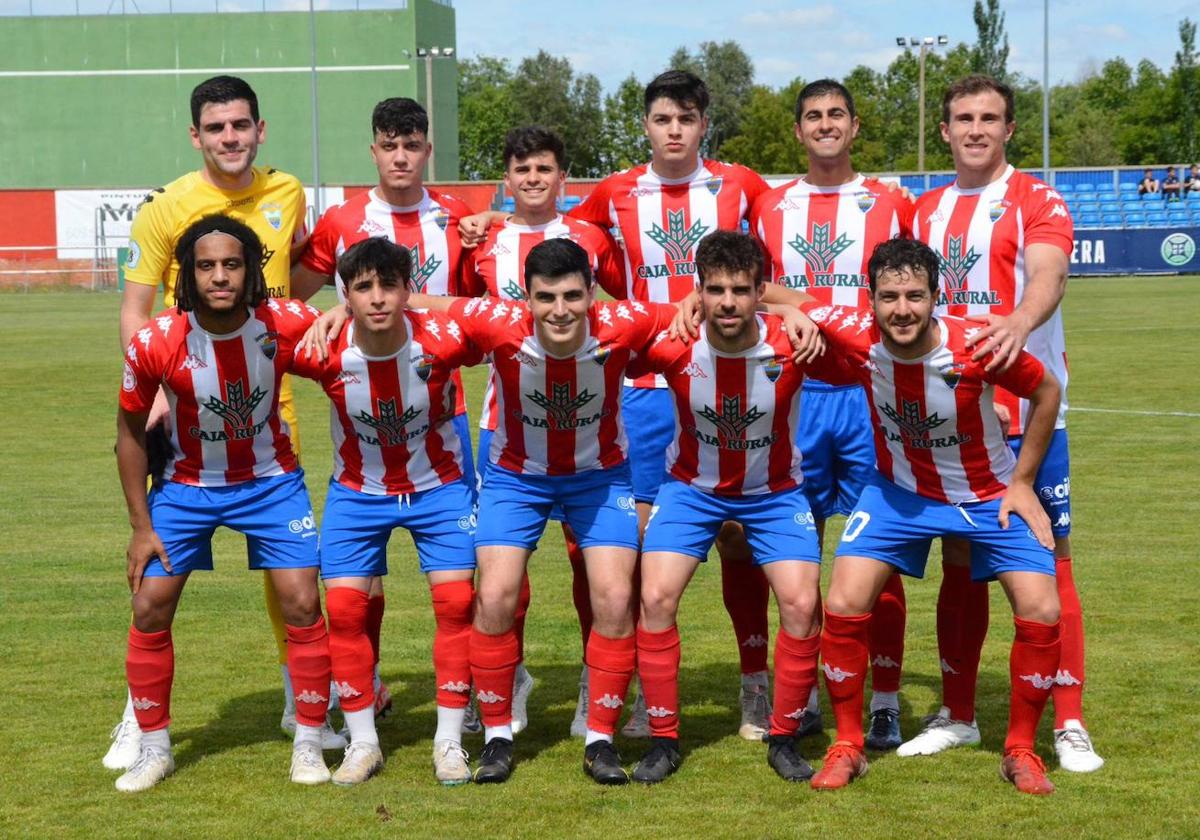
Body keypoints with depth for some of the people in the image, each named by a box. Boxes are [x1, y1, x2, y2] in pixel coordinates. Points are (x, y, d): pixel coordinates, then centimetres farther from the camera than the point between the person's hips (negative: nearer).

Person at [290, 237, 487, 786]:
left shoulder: (443, 339, -27)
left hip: (439, 485, -1)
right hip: (357, 492, 1)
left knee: (456, 601, -9)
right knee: (344, 607, -6)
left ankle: (450, 742, 4)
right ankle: (363, 744, 9)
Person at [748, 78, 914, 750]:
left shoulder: (890, 206, 6)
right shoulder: (769, 209, 11)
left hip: (870, 392, -2)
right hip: (792, 392, 2)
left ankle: (885, 705, 3)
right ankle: (802, 700, 14)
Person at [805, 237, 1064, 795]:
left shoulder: (978, 346, -30)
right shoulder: (855, 336, -25)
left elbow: (1046, 392, -11)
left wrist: (1022, 481, -9)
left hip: (989, 493, -1)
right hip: (899, 490, 1)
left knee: (1040, 613, -13)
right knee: (843, 606, -12)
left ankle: (1021, 750, 9)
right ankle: (847, 747, 8)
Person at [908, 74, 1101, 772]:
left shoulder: (1036, 200, -3)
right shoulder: (926, 211, 14)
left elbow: (1048, 275, -21)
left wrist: (1019, 322, -42)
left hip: (1027, 412, -4)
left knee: (1049, 560, -3)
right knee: (960, 563, 9)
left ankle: (1070, 724, 1)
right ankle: (957, 715, 19)